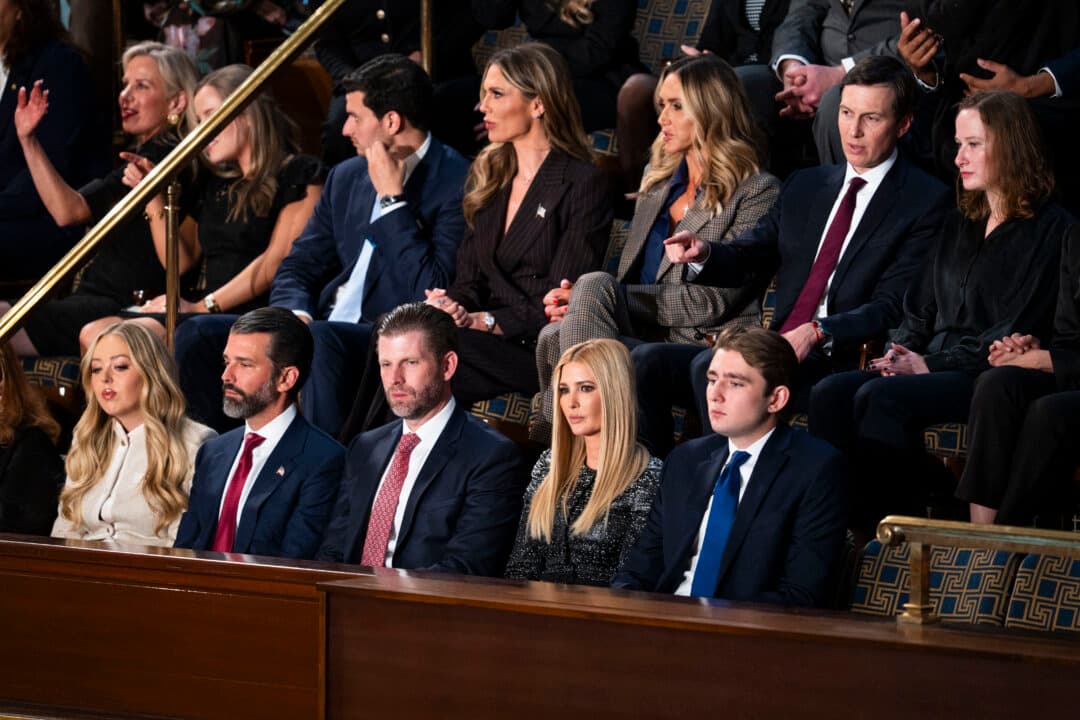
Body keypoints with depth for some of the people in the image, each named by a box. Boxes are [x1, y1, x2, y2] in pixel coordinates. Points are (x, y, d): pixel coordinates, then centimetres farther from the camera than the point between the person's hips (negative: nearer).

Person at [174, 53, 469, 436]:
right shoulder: (348, 177, 16)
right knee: (197, 334, -8)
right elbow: (296, 268, 17)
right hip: (326, 324, 8)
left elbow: (430, 294, -17)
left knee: (321, 339, -38)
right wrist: (294, 314, -6)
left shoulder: (456, 183, -8)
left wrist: (391, 199, -15)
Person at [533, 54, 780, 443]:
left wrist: (592, 296, -12)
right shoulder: (658, 178, 23)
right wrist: (580, 299, -1)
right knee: (554, 337, -26)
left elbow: (713, 301, -11)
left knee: (593, 285, -29)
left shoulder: (757, 192, -2)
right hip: (638, 334, 6)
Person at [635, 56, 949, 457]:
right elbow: (749, 254, 19)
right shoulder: (805, 186, 22)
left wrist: (817, 333, -23)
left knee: (711, 365, -30)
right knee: (648, 362, -12)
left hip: (841, 364, -7)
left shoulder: (926, 202, -1)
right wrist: (703, 254, -4)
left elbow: (891, 307, -9)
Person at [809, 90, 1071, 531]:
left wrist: (931, 364, -12)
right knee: (830, 394, -20)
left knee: (880, 396, -32)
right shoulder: (960, 226, 23)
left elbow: (1014, 334, -10)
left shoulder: (1051, 230, -3)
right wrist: (902, 353, 1)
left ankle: (874, 523, -27)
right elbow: (920, 309, 23)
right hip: (935, 367, 7)